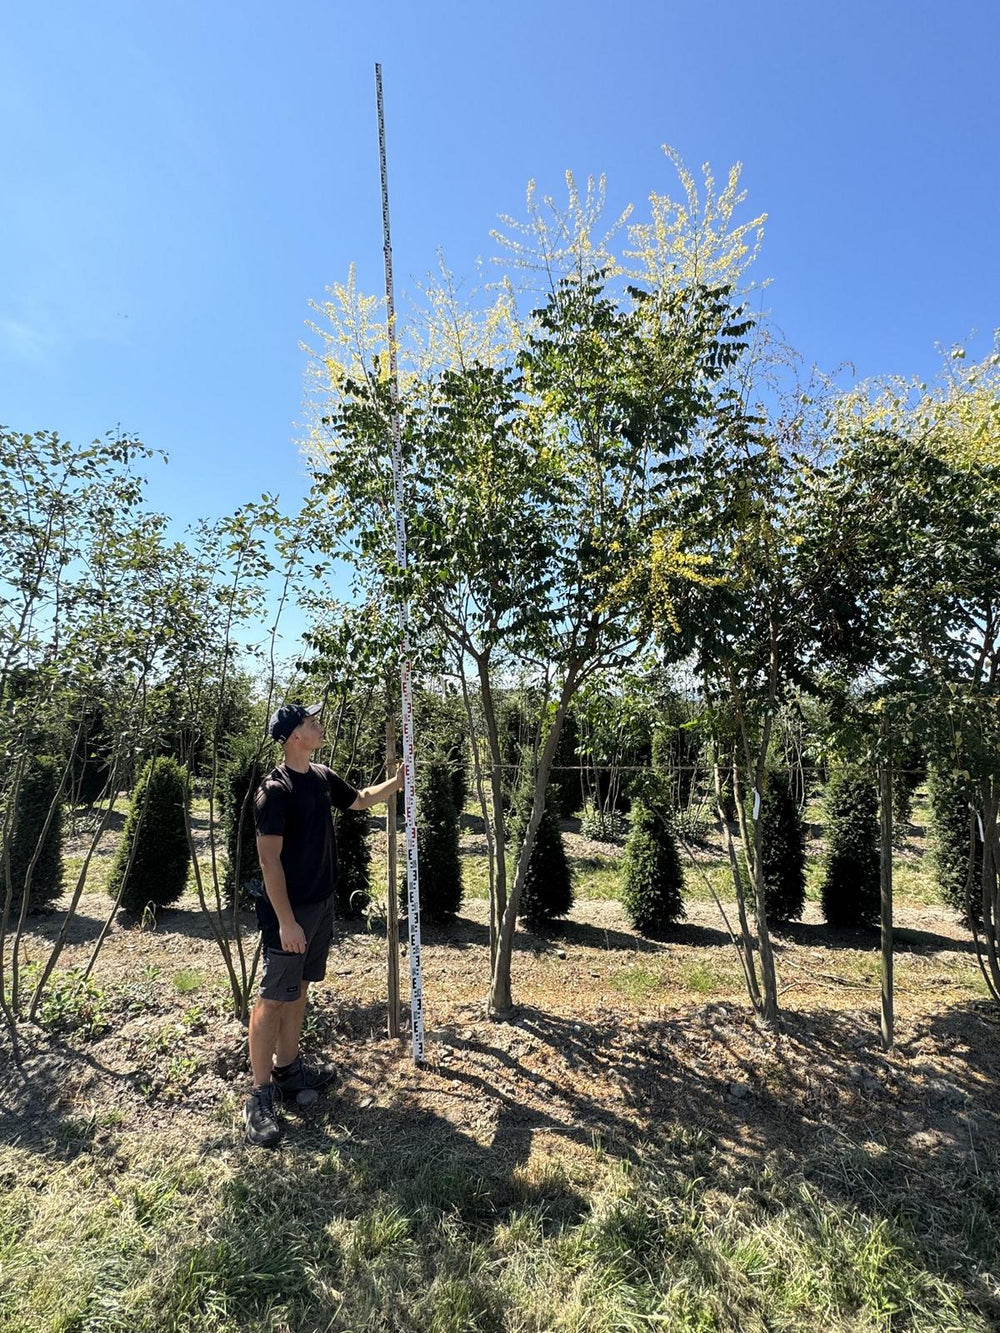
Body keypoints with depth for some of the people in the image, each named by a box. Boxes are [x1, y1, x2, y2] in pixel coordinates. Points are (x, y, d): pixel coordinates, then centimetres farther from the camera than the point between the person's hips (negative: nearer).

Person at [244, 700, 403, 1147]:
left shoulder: (322, 777, 4)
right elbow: (269, 860, -21)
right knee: (273, 997, 1)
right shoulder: (274, 790, -21)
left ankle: (288, 1067, 35)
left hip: (321, 904, 8)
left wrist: (397, 782, 16)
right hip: (289, 911, -8)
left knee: (298, 989, 19)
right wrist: (286, 921, -21)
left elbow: (359, 799, 23)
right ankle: (261, 1095, 14)